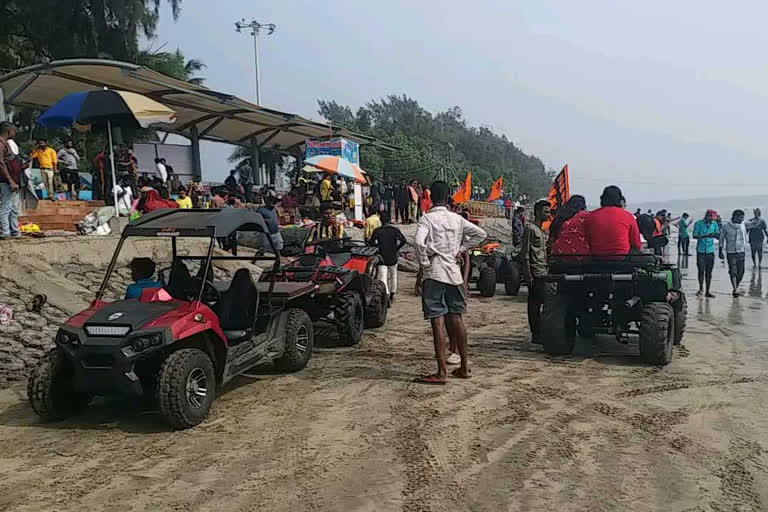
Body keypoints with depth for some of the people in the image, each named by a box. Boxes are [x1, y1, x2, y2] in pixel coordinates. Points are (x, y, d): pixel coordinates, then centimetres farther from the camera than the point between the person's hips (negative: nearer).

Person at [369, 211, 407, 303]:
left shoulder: (377, 231, -3)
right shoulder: (395, 230, -2)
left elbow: (371, 243, -2)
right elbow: (403, 240, -12)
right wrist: (397, 248, 2)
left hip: (382, 257, -2)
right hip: (393, 257, 2)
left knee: (383, 278, -5)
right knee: (393, 276, 20)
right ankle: (392, 296, 31)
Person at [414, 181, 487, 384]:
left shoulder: (427, 218, -7)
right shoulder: (457, 219, 8)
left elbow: (419, 242, -23)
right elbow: (481, 234, 13)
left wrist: (424, 263, -9)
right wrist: (460, 249, 13)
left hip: (434, 274, -5)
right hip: (453, 272, 5)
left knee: (438, 321, -6)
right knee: (456, 318, 13)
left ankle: (441, 372, -6)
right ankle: (464, 367, 21)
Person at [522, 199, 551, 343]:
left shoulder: (542, 230, 20)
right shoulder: (530, 228, -8)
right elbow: (525, 253, -13)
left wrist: (547, 270, 20)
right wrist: (528, 274, -18)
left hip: (543, 273, 9)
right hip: (535, 273, -9)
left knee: (538, 303, 10)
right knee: (534, 304, -6)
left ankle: (539, 333, 15)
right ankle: (536, 335, -2)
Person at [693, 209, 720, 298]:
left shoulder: (714, 224, 7)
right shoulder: (698, 223, -4)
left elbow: (719, 236, 5)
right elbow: (695, 236, -12)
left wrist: (715, 235, -19)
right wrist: (705, 236, -27)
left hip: (710, 251, 3)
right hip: (701, 251, -3)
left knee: (709, 272, 4)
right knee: (701, 271, -2)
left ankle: (707, 292, 12)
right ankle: (701, 289, 20)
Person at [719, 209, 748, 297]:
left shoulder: (742, 226, 4)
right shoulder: (726, 227, -5)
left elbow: (745, 240, 12)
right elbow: (721, 239, 4)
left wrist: (745, 252, 11)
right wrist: (720, 251, 3)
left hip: (741, 253, 3)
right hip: (731, 253, -3)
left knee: (741, 272, 1)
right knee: (733, 272, -8)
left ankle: (736, 287, 19)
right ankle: (735, 289, -6)